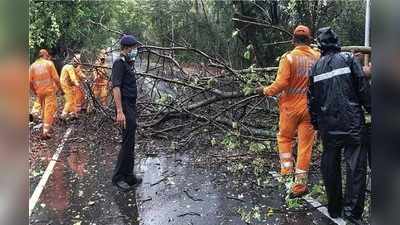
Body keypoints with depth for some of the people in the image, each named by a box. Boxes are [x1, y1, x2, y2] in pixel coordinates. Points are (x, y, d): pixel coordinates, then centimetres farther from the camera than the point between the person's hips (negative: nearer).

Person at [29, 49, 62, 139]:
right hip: (49, 91, -5)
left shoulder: (32, 66, 5)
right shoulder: (49, 63, -7)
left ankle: (46, 127, 30)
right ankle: (46, 131, -9)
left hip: (39, 92, 5)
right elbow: (56, 78, -11)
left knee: (43, 110, 19)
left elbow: (30, 81, 3)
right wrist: (60, 88, 0)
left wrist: (34, 91, 16)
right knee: (49, 110, -3)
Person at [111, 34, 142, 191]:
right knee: (127, 144, -6)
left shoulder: (129, 63, 16)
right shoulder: (119, 63, -12)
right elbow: (116, 87, -21)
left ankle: (129, 177, 23)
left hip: (132, 107, 10)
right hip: (125, 108, -9)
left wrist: (131, 110, 18)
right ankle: (118, 178, 5)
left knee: (130, 144, 13)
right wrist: (119, 112, -28)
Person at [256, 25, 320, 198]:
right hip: (310, 108, 2)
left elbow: (281, 83, -16)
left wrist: (265, 91, -1)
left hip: (290, 106, -2)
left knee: (284, 138, 21)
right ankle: (299, 185, 12)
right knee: (305, 144, 8)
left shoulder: (288, 58, -11)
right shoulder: (318, 57, -2)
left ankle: (287, 168, 10)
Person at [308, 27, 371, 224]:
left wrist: (315, 122, 21)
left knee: (330, 166, 13)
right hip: (352, 122, -3)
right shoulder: (348, 59, -1)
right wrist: (370, 109, 4)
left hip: (327, 125, 4)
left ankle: (334, 208, 22)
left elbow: (312, 99, 11)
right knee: (355, 165, 2)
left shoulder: (315, 67, 8)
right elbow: (363, 88, -6)